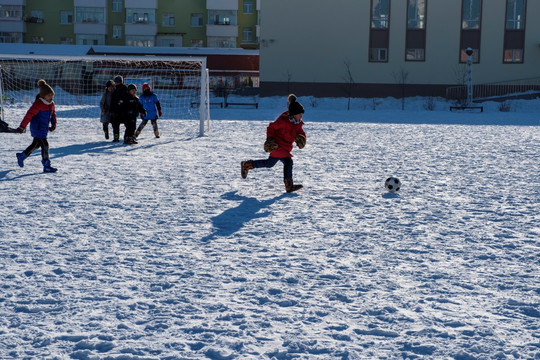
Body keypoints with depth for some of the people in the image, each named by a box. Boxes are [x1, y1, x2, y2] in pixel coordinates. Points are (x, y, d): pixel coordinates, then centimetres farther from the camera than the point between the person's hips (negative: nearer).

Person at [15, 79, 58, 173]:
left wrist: (53, 125, 19)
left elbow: (53, 114, 22)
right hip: (37, 129, -9)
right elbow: (29, 115, -21)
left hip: (44, 129, 9)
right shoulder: (38, 104, -21)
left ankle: (22, 156, 41)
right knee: (44, 145, -12)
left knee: (36, 144, 21)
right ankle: (46, 166, -8)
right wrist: (22, 127, -21)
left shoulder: (51, 104, 5)